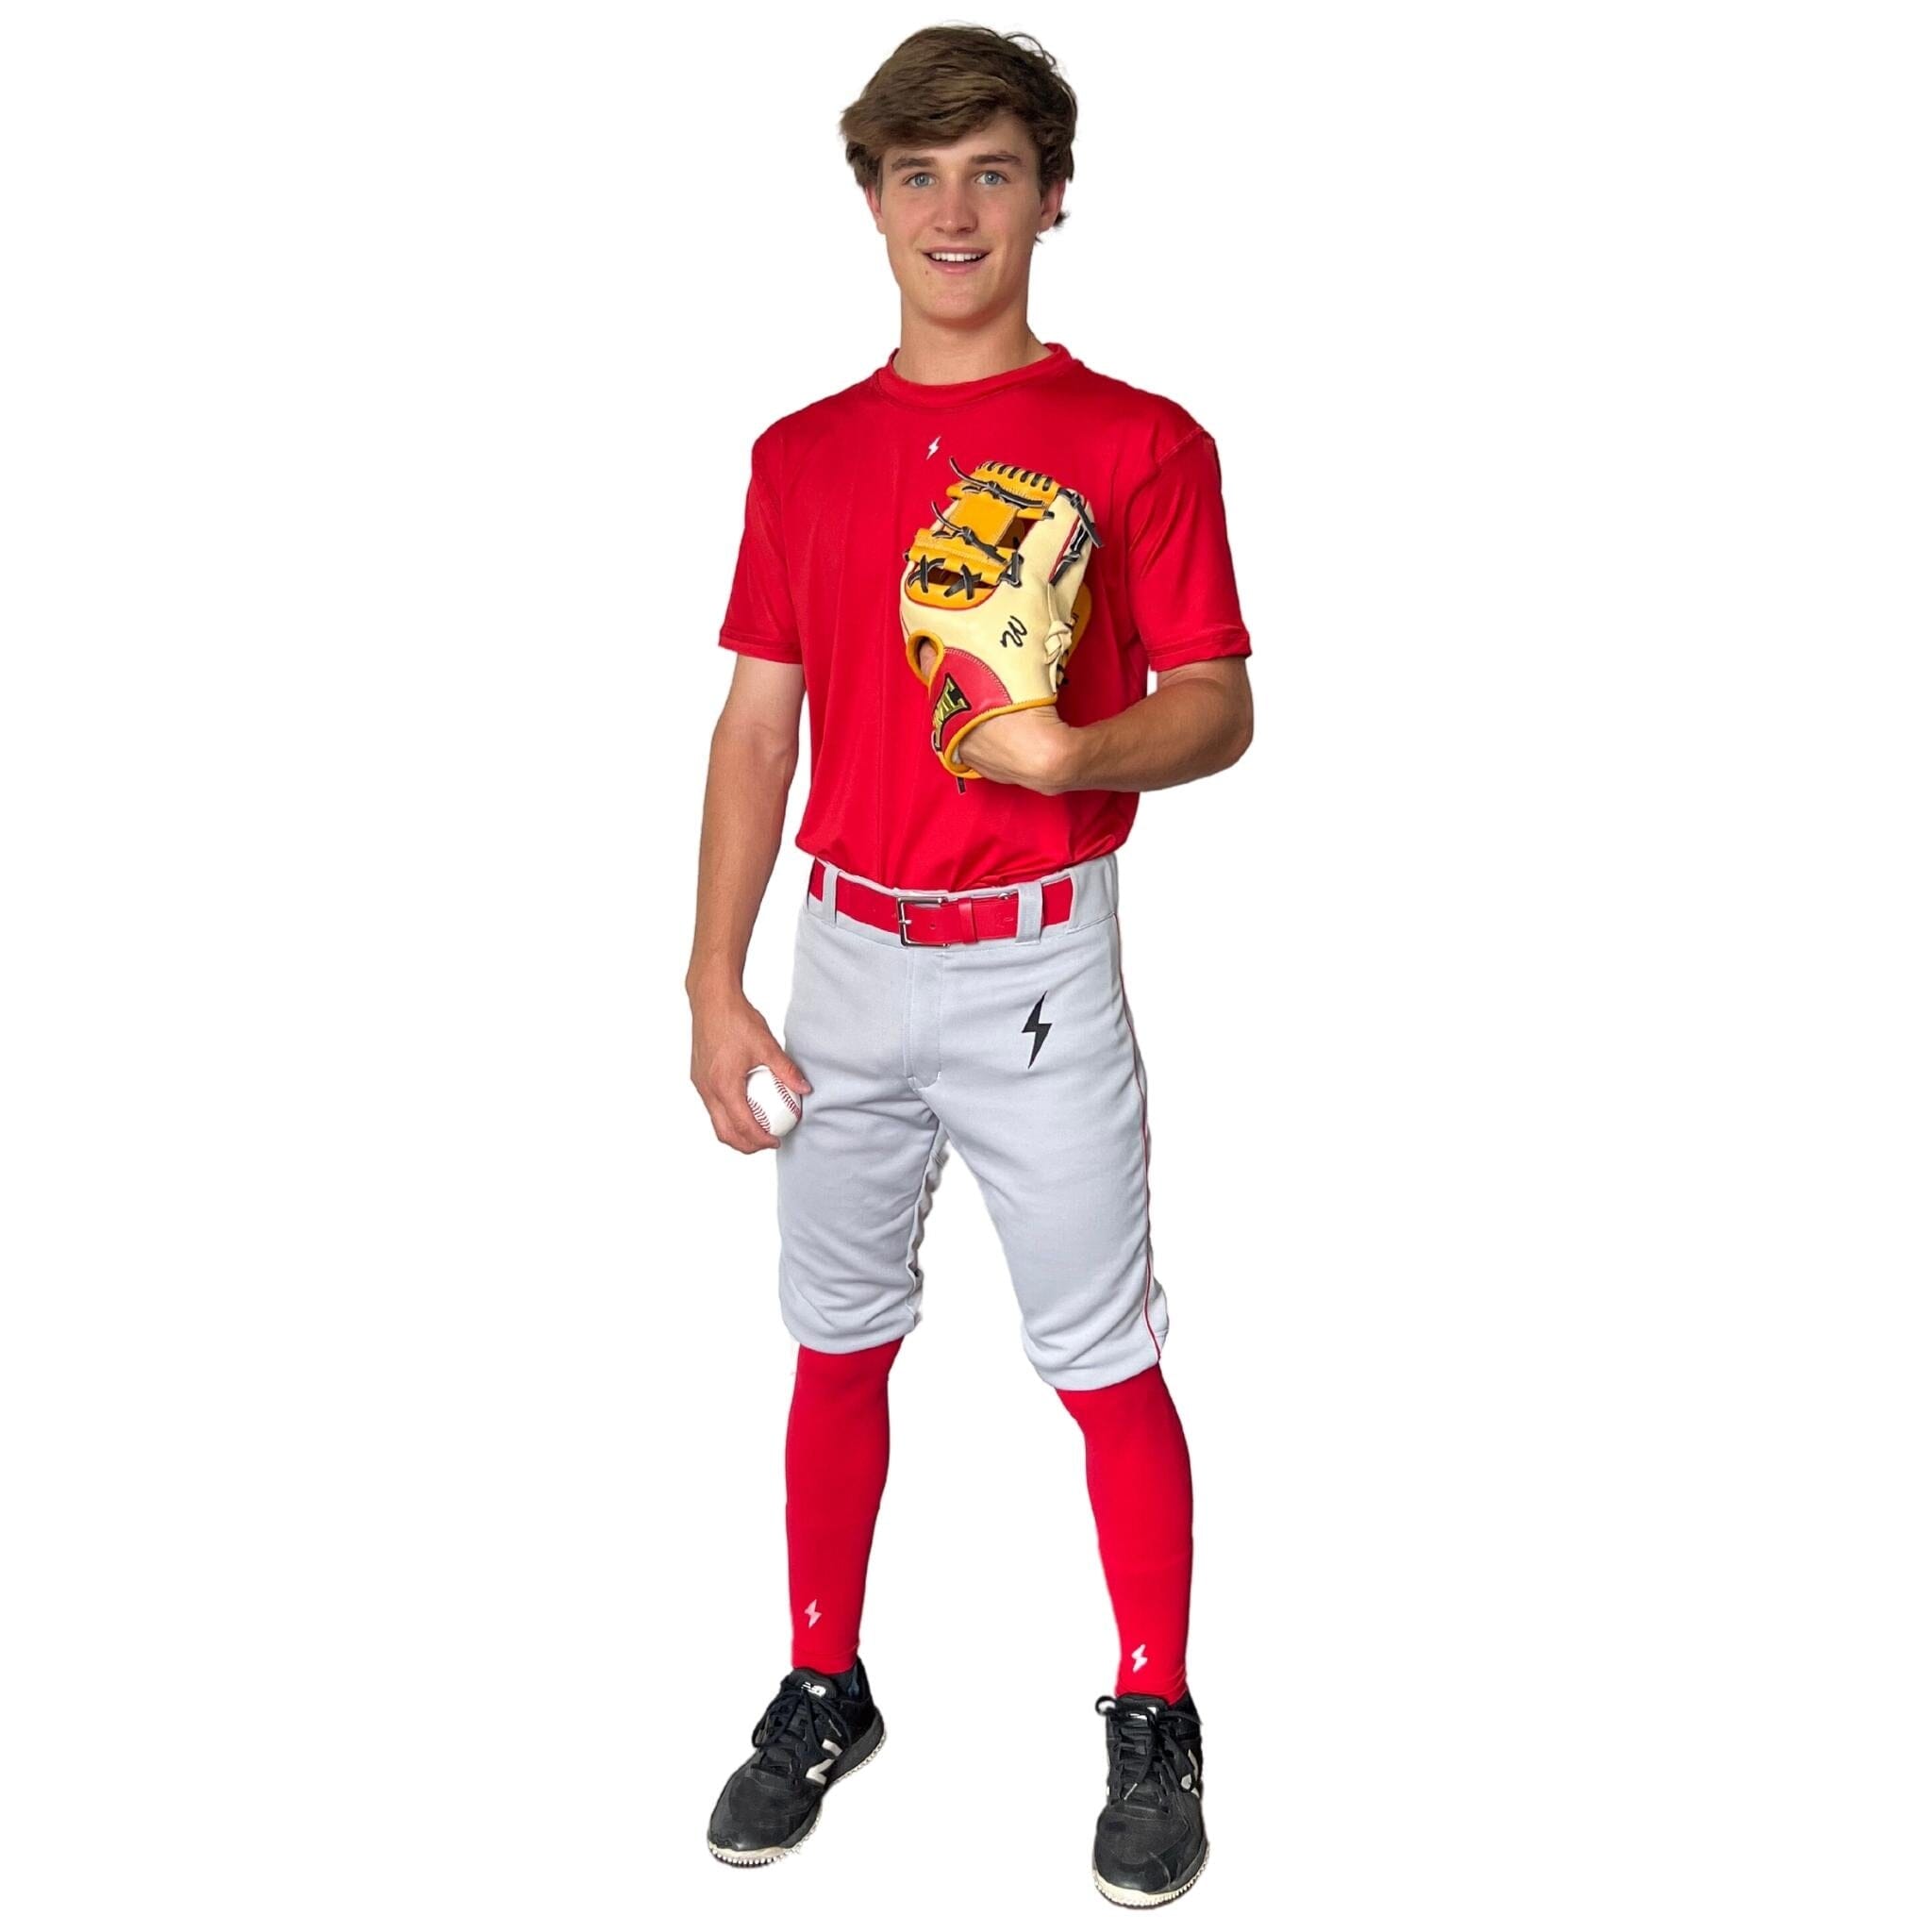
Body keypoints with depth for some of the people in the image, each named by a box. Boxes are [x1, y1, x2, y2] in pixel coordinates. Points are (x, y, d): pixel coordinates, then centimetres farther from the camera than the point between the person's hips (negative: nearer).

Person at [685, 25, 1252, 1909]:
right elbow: (756, 722, 8)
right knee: (837, 1341, 14)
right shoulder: (800, 454, 8)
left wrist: (1076, 750, -24)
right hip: (845, 958, 4)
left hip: (1035, 966, -4)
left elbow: (1219, 706, -3)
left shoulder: (1139, 443, -4)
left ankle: (1153, 1724, 22)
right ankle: (822, 1693, 31)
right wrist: (714, 986, 3)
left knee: (1104, 1363, 3)